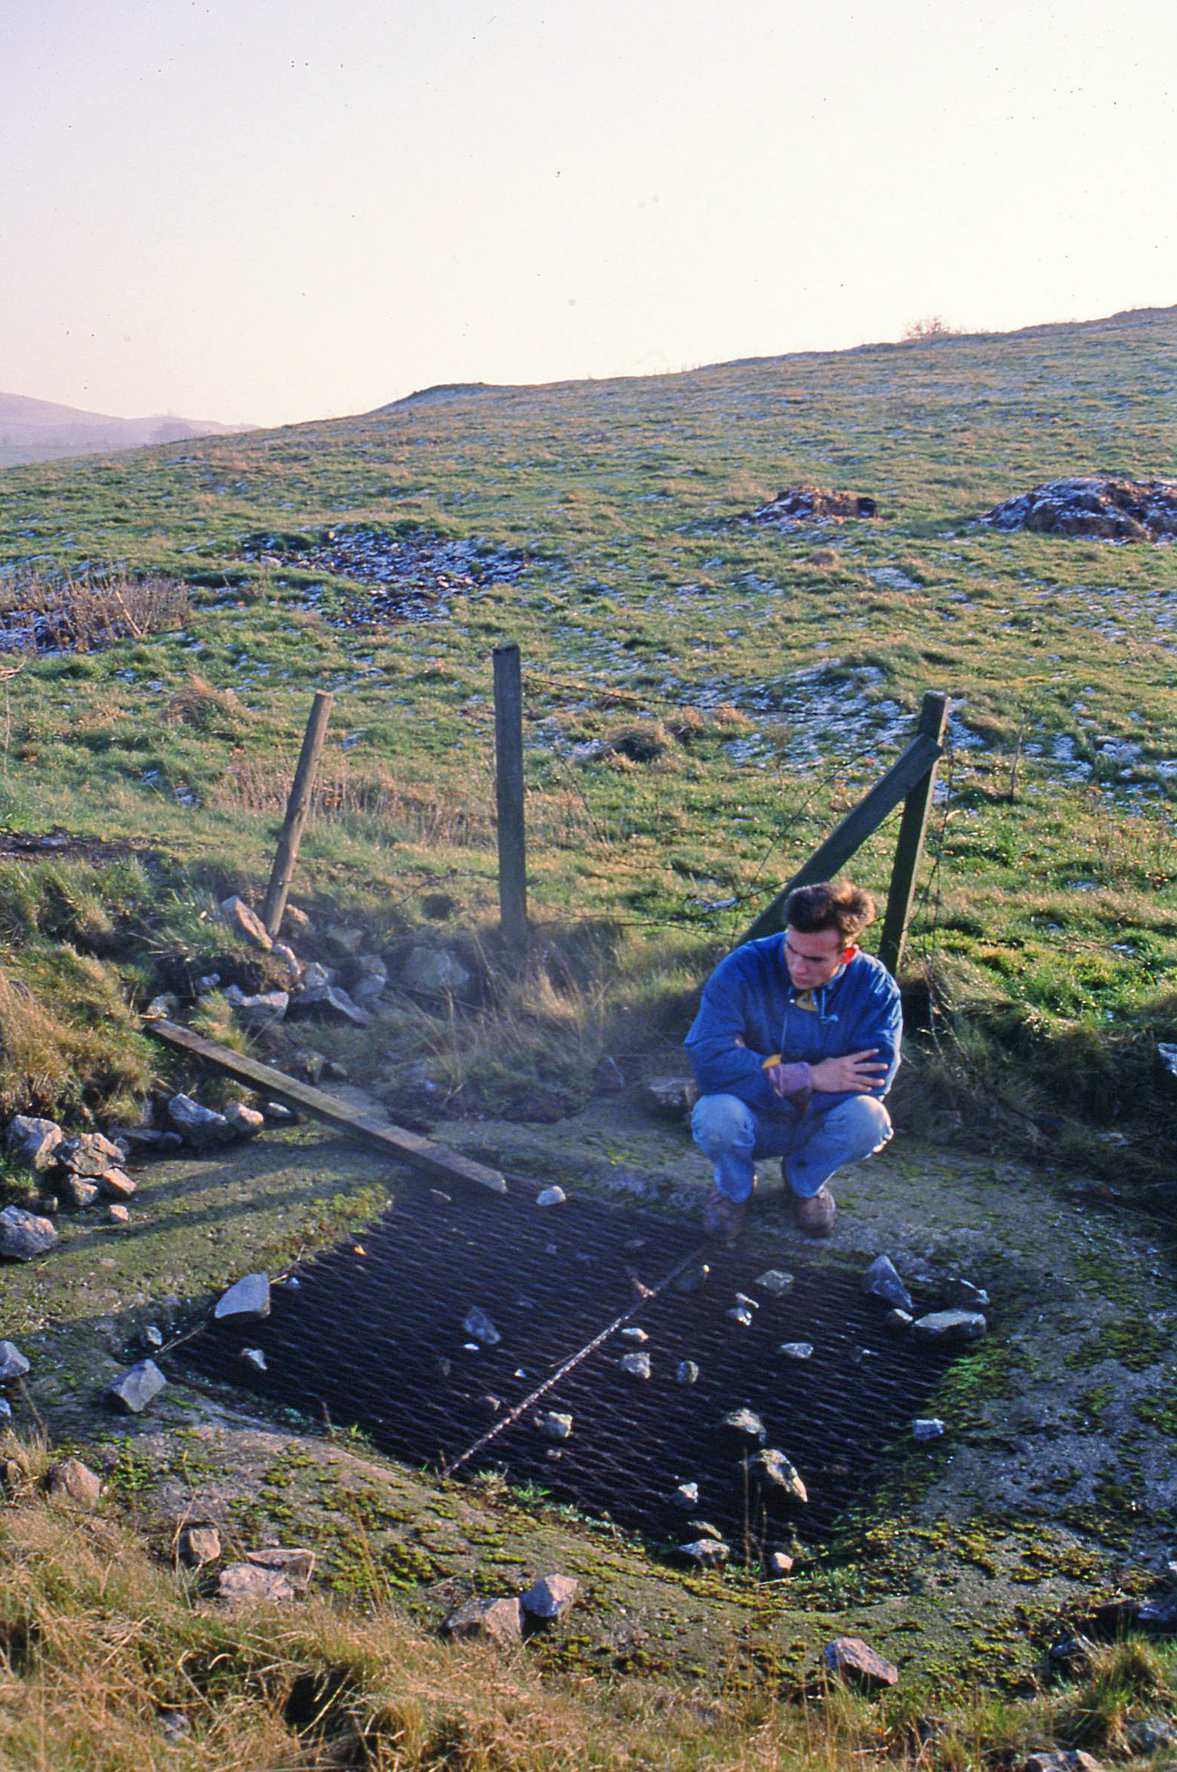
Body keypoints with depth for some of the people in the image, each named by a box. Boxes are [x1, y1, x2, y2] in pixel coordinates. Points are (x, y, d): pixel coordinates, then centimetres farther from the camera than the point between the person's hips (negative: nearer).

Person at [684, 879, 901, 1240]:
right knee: (715, 1115, -35)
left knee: (868, 1118, -31)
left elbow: (874, 1078, -24)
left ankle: (806, 1181, 5)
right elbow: (707, 1057, -30)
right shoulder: (743, 970, -21)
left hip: (818, 1121, 2)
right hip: (753, 1123, -1)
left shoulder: (875, 986, -16)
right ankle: (734, 1188, 3)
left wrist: (785, 1081, -28)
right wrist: (808, 1077, -29)